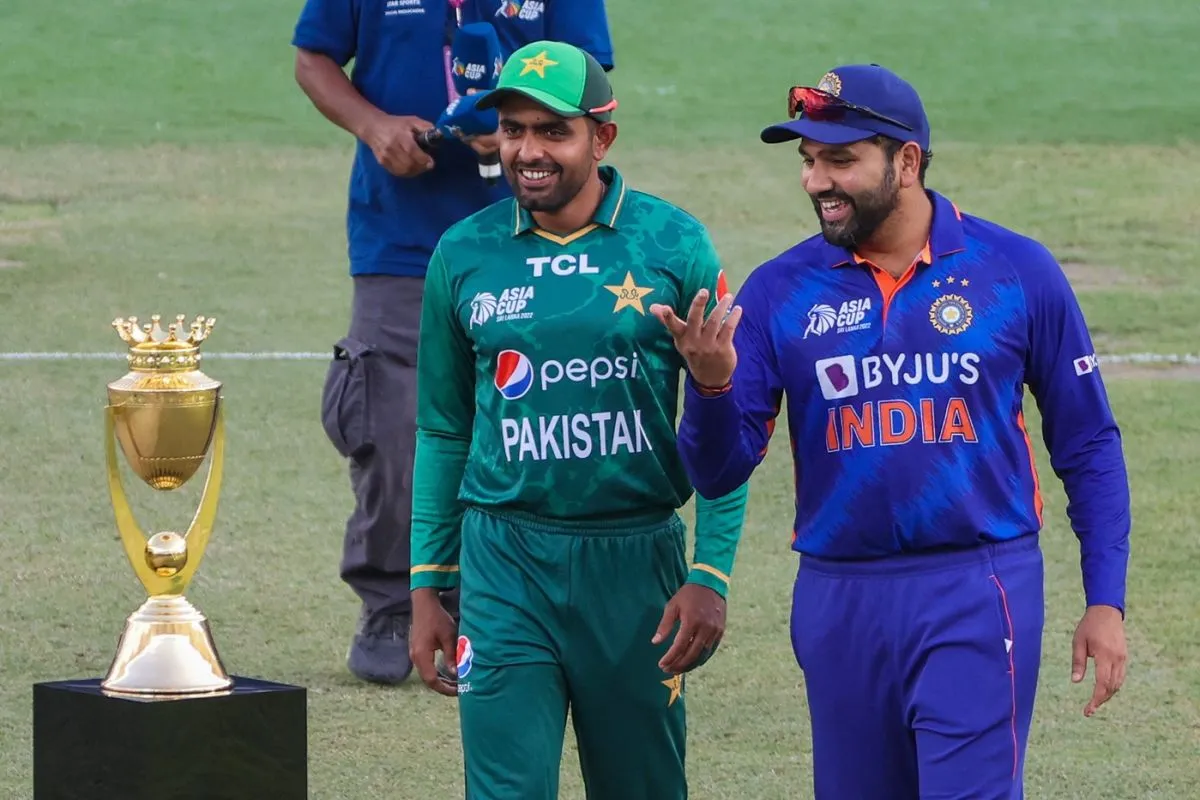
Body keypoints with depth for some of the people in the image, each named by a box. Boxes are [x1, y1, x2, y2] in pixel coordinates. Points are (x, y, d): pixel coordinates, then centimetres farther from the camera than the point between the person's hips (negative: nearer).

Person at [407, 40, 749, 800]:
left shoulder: (674, 245, -2)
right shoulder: (465, 254, 4)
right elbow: (443, 432, 12)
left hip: (636, 561, -1)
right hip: (505, 564, 1)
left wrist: (711, 574, -9)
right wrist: (427, 586, 9)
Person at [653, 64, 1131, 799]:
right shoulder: (780, 290, 1)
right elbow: (718, 474, 0)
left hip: (977, 598, -3)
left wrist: (1106, 601, -1)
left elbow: (1088, 446, 4)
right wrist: (712, 384, -21)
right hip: (839, 597, 3)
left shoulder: (1018, 271, -2)